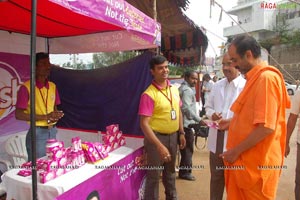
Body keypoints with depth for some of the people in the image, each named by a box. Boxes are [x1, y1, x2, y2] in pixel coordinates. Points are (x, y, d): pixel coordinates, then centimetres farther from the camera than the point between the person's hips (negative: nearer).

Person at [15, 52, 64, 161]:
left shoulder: (53, 86, 8)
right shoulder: (26, 87, -10)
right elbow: (18, 115, -12)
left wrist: (56, 115, -5)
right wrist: (45, 117, -18)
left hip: (52, 132, 6)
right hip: (37, 133, -5)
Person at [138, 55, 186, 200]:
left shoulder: (174, 89, 3)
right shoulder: (149, 94, -19)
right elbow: (144, 124, -23)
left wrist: (181, 133, 9)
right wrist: (159, 146, -28)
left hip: (173, 136, 7)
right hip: (157, 137, -7)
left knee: (170, 172, 25)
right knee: (154, 175, 7)